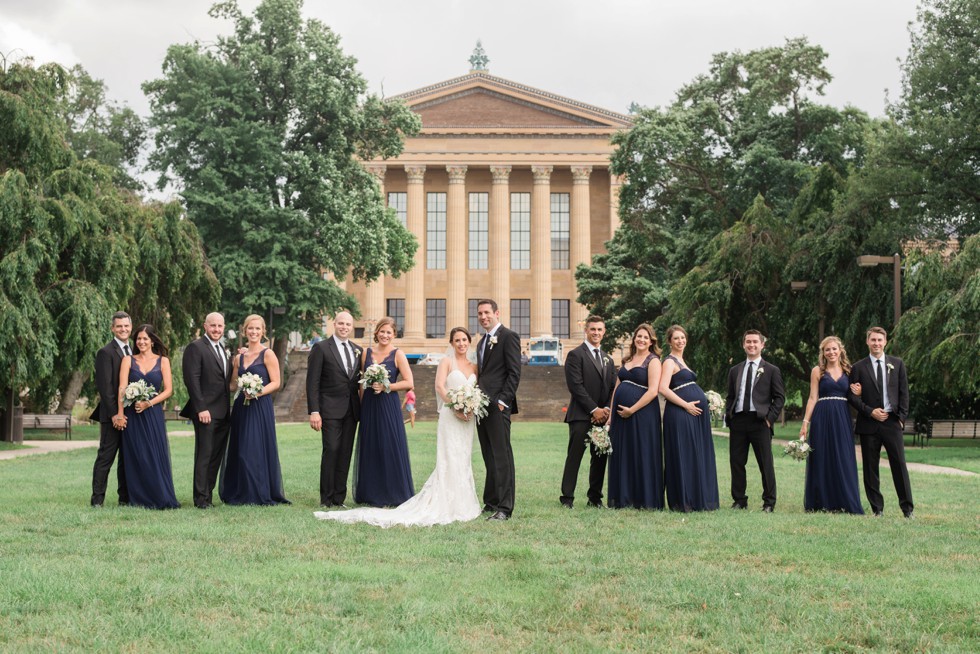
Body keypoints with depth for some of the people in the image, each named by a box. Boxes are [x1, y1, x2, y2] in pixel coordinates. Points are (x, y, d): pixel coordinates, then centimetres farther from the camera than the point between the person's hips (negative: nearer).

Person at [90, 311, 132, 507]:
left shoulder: (134, 352, 15)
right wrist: (115, 414, -17)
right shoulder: (106, 353, -7)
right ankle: (97, 499, 0)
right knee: (106, 457, -4)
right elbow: (104, 387, -13)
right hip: (113, 415, -7)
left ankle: (125, 497, 15)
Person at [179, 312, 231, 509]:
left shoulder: (222, 349, 19)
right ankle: (201, 498, -1)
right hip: (206, 411, -8)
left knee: (217, 456, 9)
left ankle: (208, 493, 15)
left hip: (223, 412, 8)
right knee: (204, 455, -5)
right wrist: (201, 408, -19)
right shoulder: (195, 348, -7)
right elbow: (192, 380, -14)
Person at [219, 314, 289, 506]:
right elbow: (233, 385, 18)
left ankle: (262, 494, 4)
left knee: (257, 450, -6)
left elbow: (275, 383, -8)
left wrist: (257, 393, -19)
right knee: (240, 451, 6)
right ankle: (242, 494, 14)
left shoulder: (268, 354, -3)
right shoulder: (239, 357, 14)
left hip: (260, 408, -6)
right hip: (241, 408, 6)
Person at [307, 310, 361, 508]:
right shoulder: (321, 348, -2)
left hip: (351, 410, 5)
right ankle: (326, 498, -2)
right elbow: (312, 382, -6)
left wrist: (362, 406, 7)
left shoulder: (357, 350, 14)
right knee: (331, 450, -9)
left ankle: (339, 497, 11)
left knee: (345, 454, 5)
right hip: (330, 410, -5)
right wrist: (313, 412, -13)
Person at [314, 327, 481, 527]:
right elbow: (440, 386, -9)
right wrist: (456, 407, -18)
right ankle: (446, 504, -7)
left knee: (464, 461, 7)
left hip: (468, 418, 5)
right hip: (450, 416, -5)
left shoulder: (474, 366, 15)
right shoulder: (447, 362, 2)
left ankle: (462, 502, 11)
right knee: (450, 461, -9)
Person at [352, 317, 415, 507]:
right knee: (370, 449, 7)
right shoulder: (366, 353, 8)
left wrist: (386, 387, -16)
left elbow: (409, 383, -8)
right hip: (368, 406, 4)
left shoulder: (397, 354, -3)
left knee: (390, 448, -3)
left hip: (388, 406, -4)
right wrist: (361, 405, 5)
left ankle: (393, 494, 6)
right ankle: (371, 494, 15)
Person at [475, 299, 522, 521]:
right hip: (482, 406, 9)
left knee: (502, 456, -9)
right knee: (489, 458, 9)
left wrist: (502, 401, -17)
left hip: (498, 406, -9)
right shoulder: (482, 342, 22)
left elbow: (514, 373, -11)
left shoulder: (509, 336, -5)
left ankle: (504, 508, -10)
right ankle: (491, 502, 13)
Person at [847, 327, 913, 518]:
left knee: (899, 465, -3)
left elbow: (904, 393, 8)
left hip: (892, 421, 0)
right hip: (869, 423, 0)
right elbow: (852, 396, 3)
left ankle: (907, 508, 2)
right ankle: (877, 508, 8)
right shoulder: (858, 367, 5)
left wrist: (902, 417, 0)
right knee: (870, 468, 2)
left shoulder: (897, 364, 9)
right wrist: (870, 412, -9)